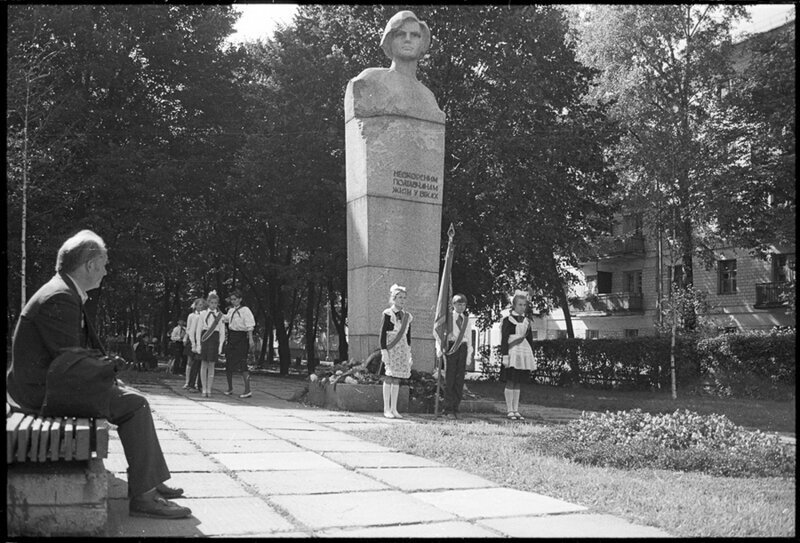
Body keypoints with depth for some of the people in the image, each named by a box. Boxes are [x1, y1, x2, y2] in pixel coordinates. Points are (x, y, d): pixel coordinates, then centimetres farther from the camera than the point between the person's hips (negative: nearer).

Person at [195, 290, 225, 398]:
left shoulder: (221, 315, 6)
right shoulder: (203, 314, 7)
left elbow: (222, 331, 6)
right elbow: (198, 329, 6)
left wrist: (220, 345, -2)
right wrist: (198, 343, -2)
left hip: (215, 339, 0)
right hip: (204, 338, 0)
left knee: (211, 365, 1)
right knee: (204, 364, 1)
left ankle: (209, 390, 6)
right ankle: (204, 390, 5)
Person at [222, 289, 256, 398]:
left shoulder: (245, 310, -10)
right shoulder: (231, 310, 13)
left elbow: (250, 325, -15)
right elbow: (224, 319, 30)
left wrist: (250, 340, -21)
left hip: (241, 338, -8)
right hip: (231, 337, 8)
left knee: (241, 364, -12)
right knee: (228, 364, 10)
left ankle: (248, 390, -9)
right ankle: (230, 388, 24)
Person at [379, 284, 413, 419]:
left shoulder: (407, 316, 14)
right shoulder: (388, 314, -3)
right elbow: (383, 333, -7)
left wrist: (409, 352, 14)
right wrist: (384, 351, -14)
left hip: (402, 349, 6)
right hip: (390, 348, -5)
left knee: (397, 379, 6)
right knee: (389, 377, -6)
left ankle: (394, 409, 10)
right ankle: (386, 409, -1)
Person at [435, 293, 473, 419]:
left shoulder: (466, 320, 15)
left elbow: (469, 338, 17)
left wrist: (469, 355, 12)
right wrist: (439, 348, -11)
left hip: (462, 348, 4)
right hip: (450, 347, -4)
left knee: (460, 379, 2)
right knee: (449, 378, -2)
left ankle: (455, 408, 8)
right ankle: (448, 409, 1)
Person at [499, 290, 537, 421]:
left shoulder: (527, 322, 13)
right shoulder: (508, 320, -3)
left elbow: (530, 340, 17)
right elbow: (504, 340, -6)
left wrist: (532, 357, 14)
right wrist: (505, 356, -13)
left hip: (524, 354, 5)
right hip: (512, 353, -5)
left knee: (517, 383, 9)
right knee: (510, 382, -3)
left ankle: (516, 410, 13)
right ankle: (510, 411, 2)